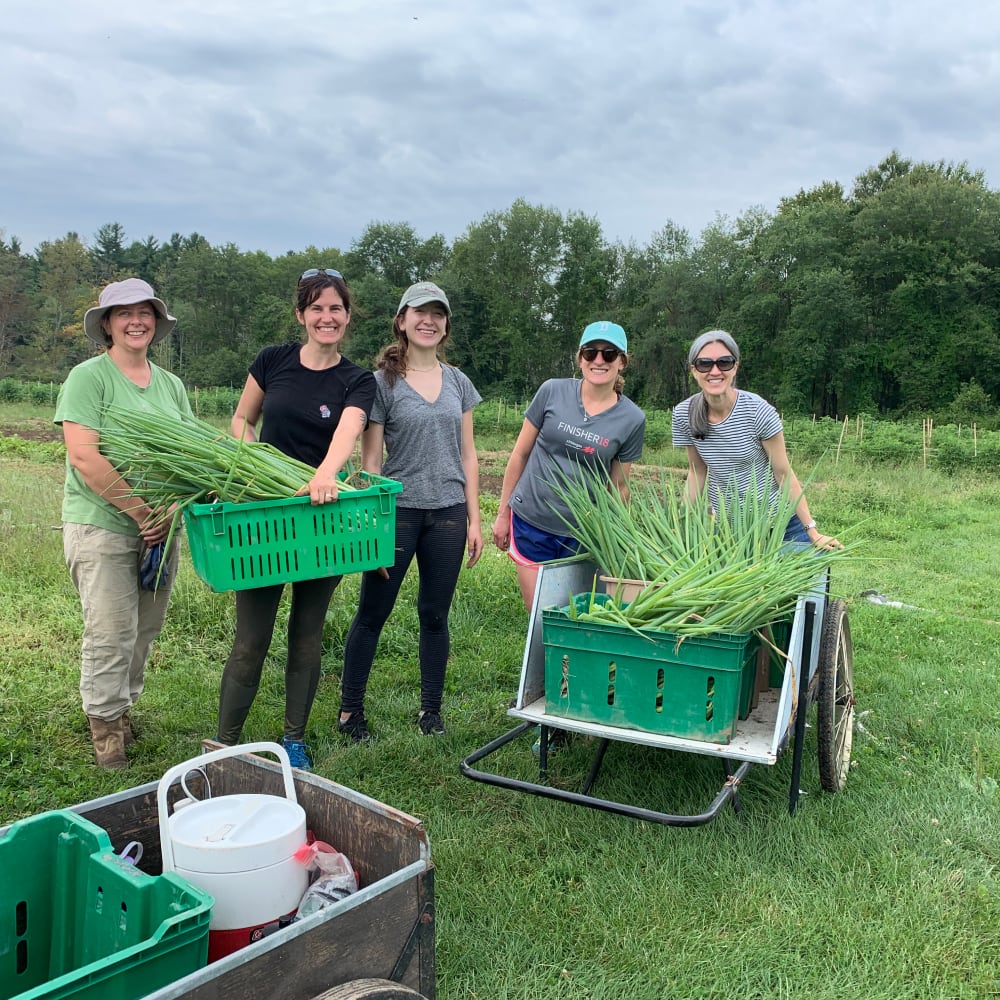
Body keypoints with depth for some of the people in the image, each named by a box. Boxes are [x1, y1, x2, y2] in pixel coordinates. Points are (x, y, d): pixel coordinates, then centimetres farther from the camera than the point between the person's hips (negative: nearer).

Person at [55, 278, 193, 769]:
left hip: (160, 526, 5)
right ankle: (105, 728, 16)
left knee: (145, 630, 13)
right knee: (112, 633, -1)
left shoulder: (171, 385, 11)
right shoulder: (89, 377, -7)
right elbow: (84, 457, -16)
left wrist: (169, 513, -7)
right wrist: (142, 512, -16)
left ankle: (123, 706, 33)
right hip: (102, 526, -5)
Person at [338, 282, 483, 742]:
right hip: (397, 511, -3)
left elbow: (467, 455, 12)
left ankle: (431, 709, 25)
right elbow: (370, 460, -5)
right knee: (372, 614, 5)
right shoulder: (382, 382, -2)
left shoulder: (458, 382, 10)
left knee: (435, 616, 11)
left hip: (448, 513, 4)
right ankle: (349, 711, 19)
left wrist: (474, 519, 7)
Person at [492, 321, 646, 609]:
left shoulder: (632, 419, -4)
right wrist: (503, 514, 5)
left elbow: (618, 487, 4)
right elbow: (520, 454, 3)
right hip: (530, 522, 0)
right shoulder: (552, 392, -5)